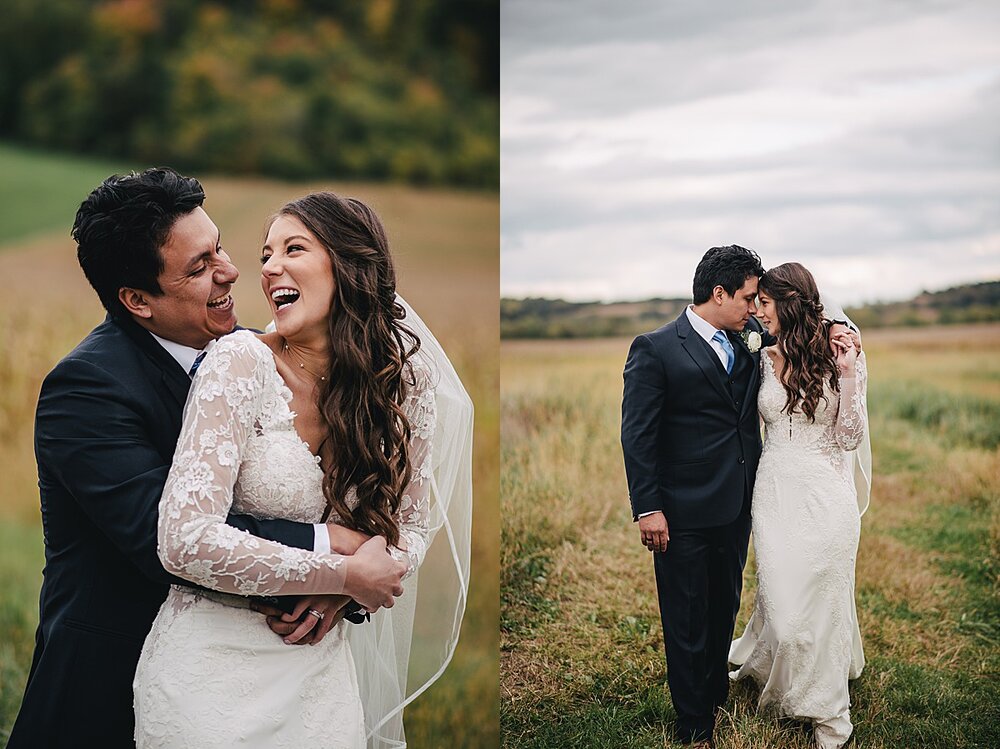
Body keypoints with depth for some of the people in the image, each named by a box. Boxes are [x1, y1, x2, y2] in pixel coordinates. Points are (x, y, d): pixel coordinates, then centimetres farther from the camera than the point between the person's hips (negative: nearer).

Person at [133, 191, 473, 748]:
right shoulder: (242, 361, -16)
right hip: (214, 656, -3)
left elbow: (415, 524, 5)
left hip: (321, 657, 4)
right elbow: (185, 541, -24)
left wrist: (376, 565, -16)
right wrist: (343, 573, -19)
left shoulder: (406, 379, -4)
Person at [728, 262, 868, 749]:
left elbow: (851, 438, -8)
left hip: (824, 498, -3)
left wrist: (846, 375, -18)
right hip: (775, 495, 3)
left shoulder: (842, 359, -7)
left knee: (819, 601, 5)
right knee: (781, 599, 8)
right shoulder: (763, 361, 3)